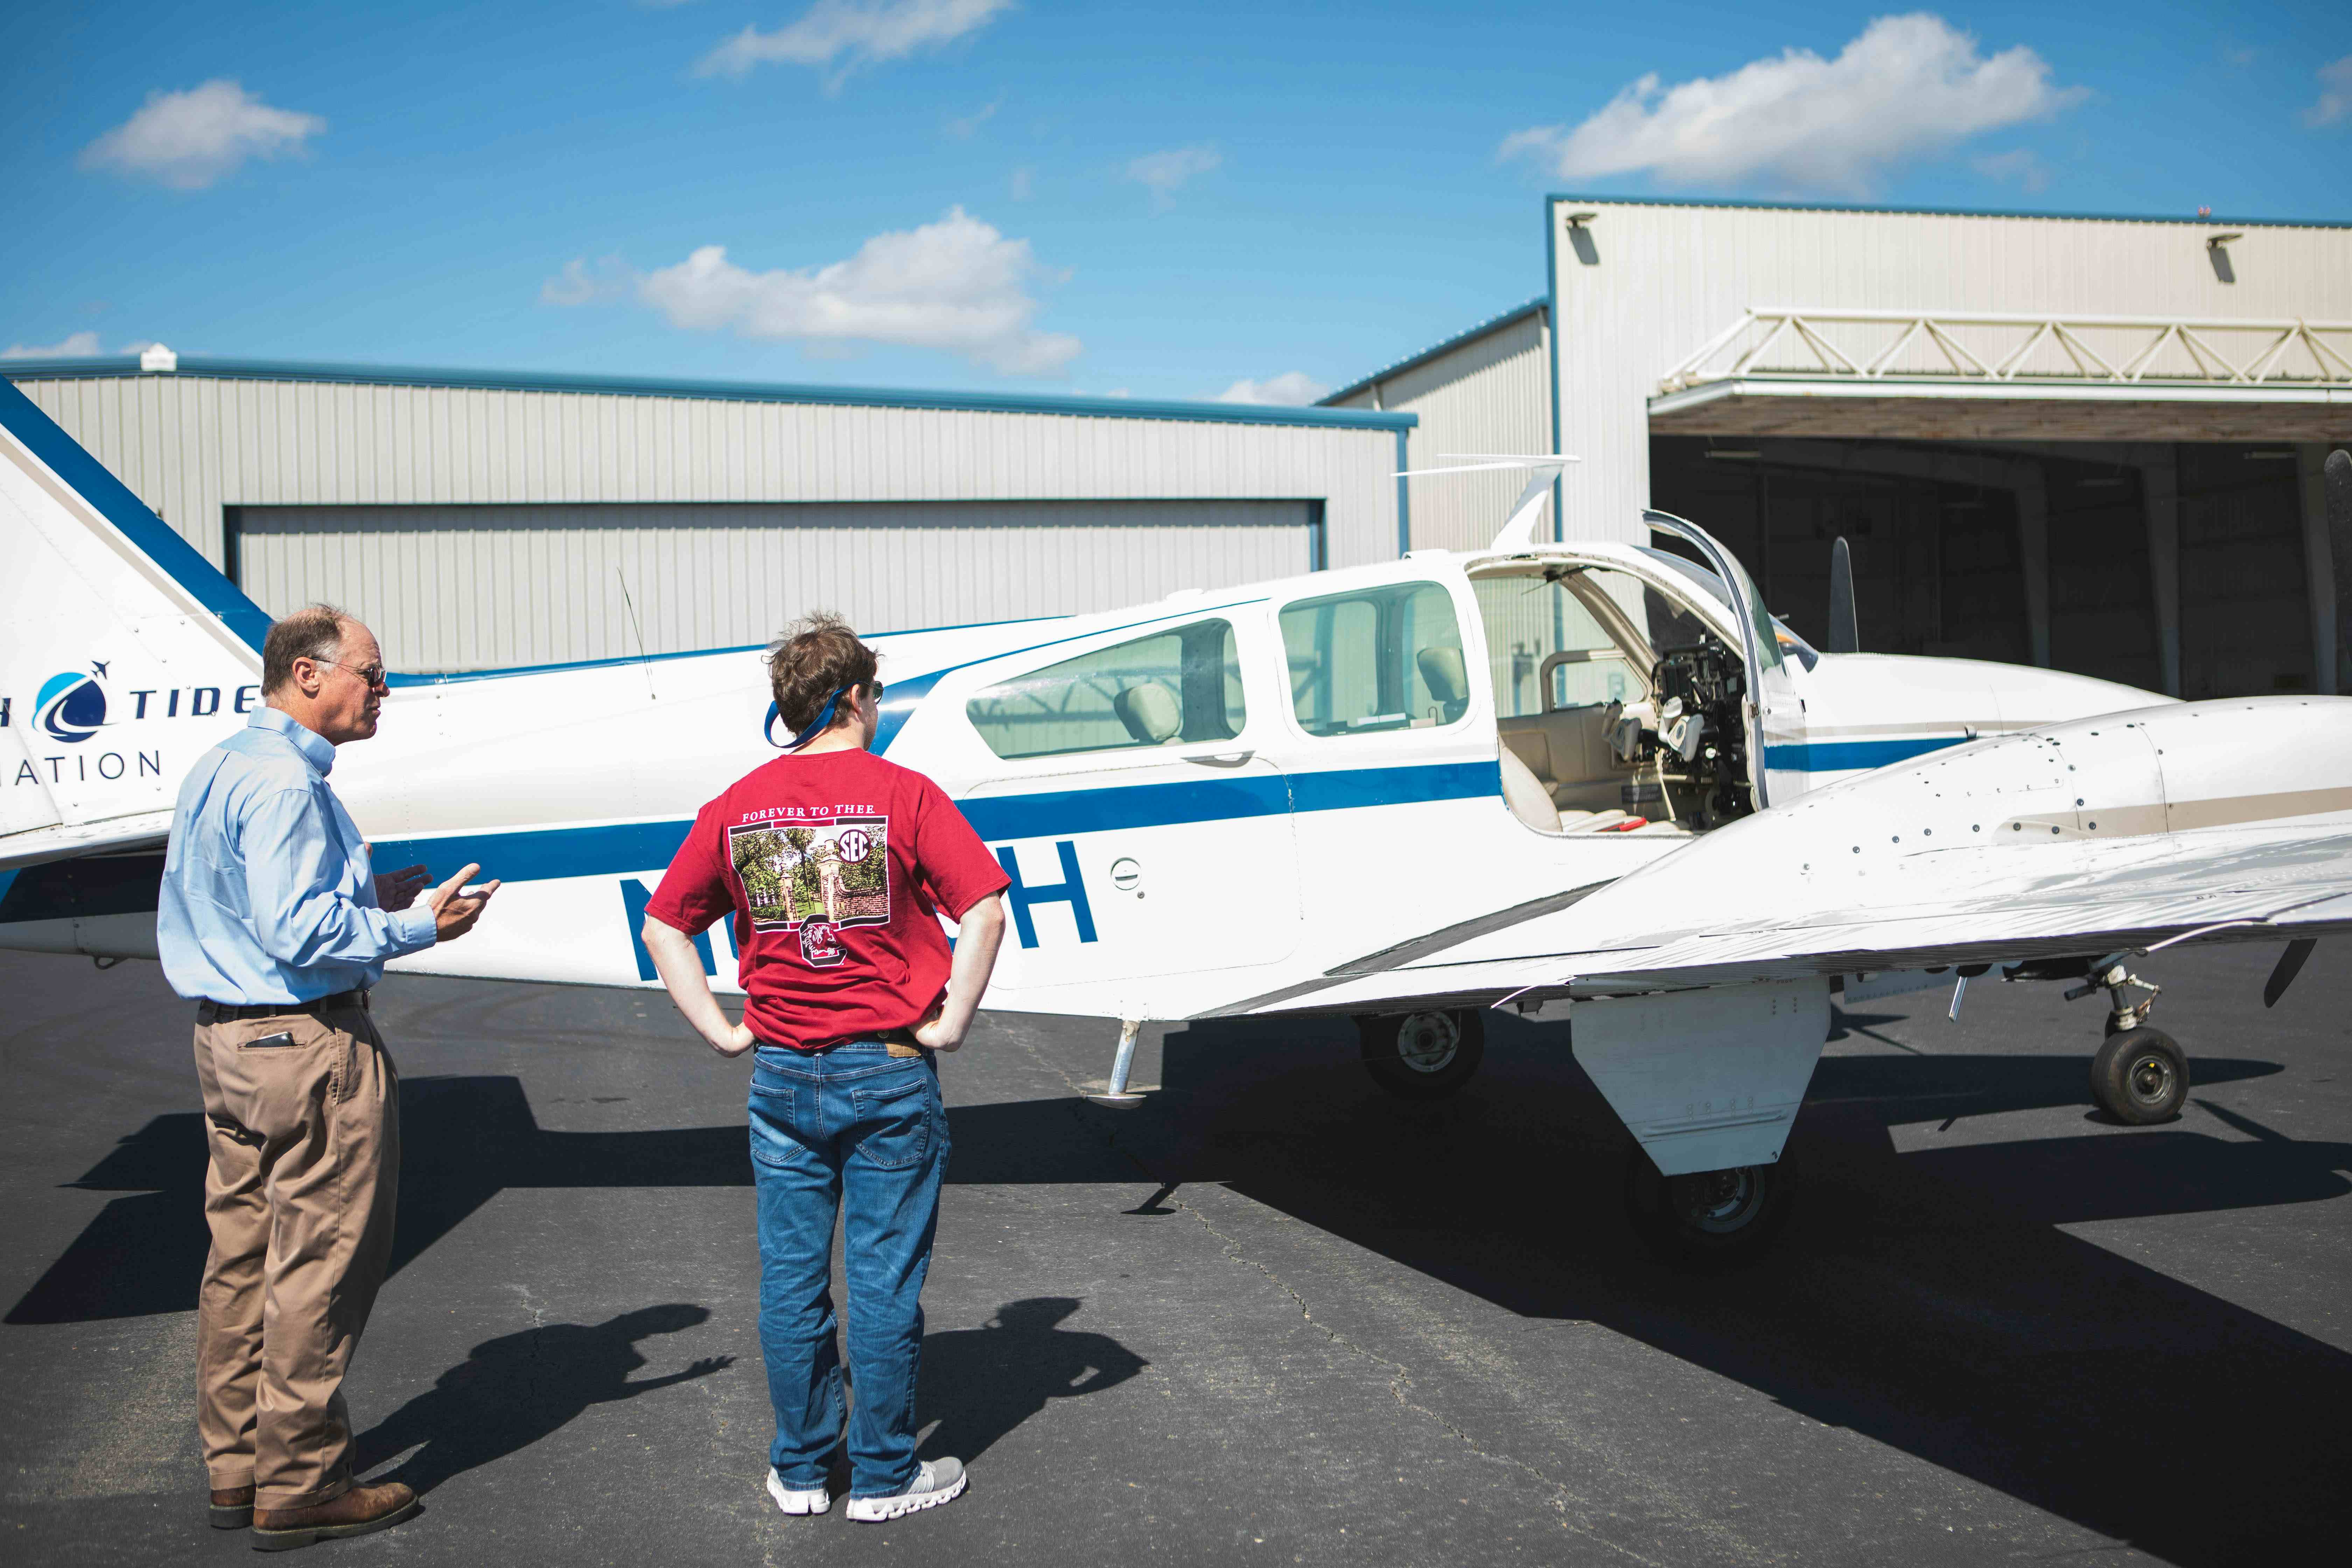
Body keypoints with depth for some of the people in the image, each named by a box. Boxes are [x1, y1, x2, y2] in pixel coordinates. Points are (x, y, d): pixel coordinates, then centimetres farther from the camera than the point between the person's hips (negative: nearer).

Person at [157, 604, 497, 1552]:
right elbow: (299, 934, -24)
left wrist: (366, 896, 16)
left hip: (226, 1041, 11)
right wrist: (419, 927, -15)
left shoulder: (219, 766, 16)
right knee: (318, 1268, -2)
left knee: (242, 1257, 15)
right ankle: (298, 1488, 7)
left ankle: (237, 1468, 26)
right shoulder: (284, 782, -17)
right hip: (309, 1046, -11)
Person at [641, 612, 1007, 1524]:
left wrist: (720, 1030, 7)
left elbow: (663, 926, 7)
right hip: (889, 1073, -3)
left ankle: (799, 1470, 23)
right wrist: (950, 1023, -10)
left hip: (781, 1074, 4)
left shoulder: (738, 806, 3)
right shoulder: (902, 795, -9)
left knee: (791, 1279, 12)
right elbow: (984, 910, -18)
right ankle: (883, 1476, 16)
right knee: (884, 1278, 6)